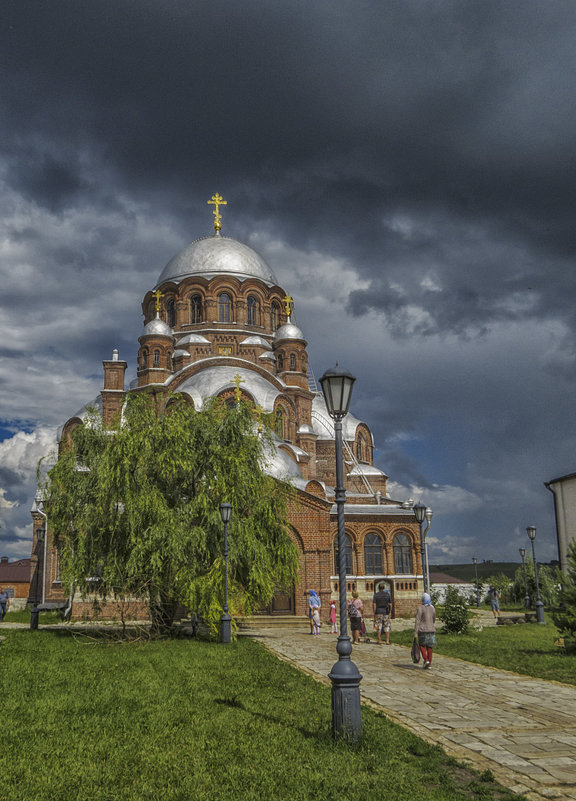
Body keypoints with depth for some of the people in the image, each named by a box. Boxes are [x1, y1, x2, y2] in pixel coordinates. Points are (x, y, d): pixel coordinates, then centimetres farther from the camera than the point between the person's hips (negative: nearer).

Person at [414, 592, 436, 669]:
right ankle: (429, 663, 9)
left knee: (422, 645, 12)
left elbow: (417, 621, -14)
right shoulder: (432, 608, 4)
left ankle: (426, 660, -5)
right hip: (431, 629, 4)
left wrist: (415, 633, -12)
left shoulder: (420, 608, -11)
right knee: (429, 647, 9)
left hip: (422, 630, -4)